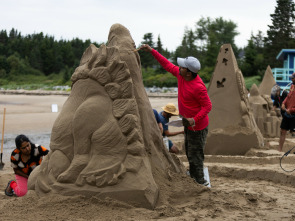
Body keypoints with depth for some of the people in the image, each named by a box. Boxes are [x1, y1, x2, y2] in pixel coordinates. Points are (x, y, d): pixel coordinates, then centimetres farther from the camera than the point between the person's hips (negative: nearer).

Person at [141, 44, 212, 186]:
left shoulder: (198, 87, -32)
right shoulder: (181, 74, -7)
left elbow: (207, 106, -24)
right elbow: (167, 65, 6)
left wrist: (194, 120, -32)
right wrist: (151, 51, 3)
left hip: (197, 126, -10)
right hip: (189, 122, 10)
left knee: (195, 154, 3)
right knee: (189, 151, 24)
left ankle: (200, 181, 20)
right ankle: (193, 177, 43)